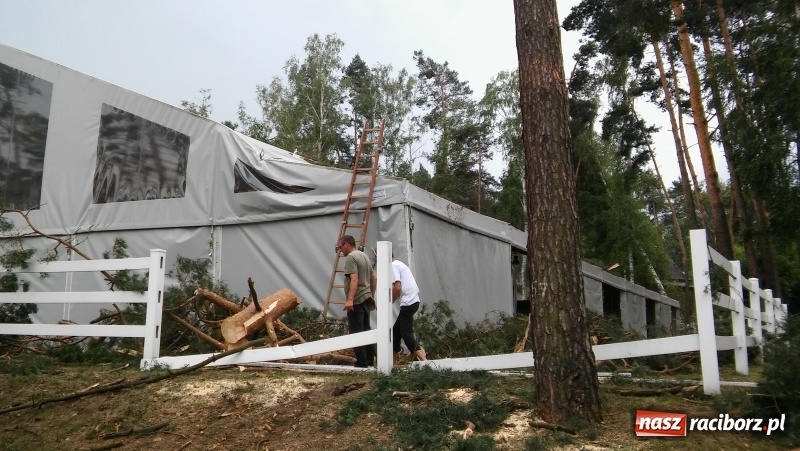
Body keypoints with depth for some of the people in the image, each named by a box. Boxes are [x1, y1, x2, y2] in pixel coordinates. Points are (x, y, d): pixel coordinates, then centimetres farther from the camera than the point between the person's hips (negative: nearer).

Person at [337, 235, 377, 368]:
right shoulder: (364, 256, 18)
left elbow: (354, 279, -23)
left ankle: (362, 362, -4)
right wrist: (372, 296, 28)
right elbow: (374, 279, 22)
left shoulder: (351, 257, -12)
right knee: (366, 330, 15)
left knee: (357, 332, -5)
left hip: (356, 300, -10)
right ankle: (370, 360, 20)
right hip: (366, 298, 10)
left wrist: (350, 299, -29)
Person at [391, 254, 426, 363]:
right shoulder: (400, 264, 22)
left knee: (406, 334, -6)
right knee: (396, 330, 17)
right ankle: (395, 359, 23)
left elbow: (397, 288, -16)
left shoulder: (393, 266, -7)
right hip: (412, 301, 10)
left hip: (408, 303, -10)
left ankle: (423, 361, -11)